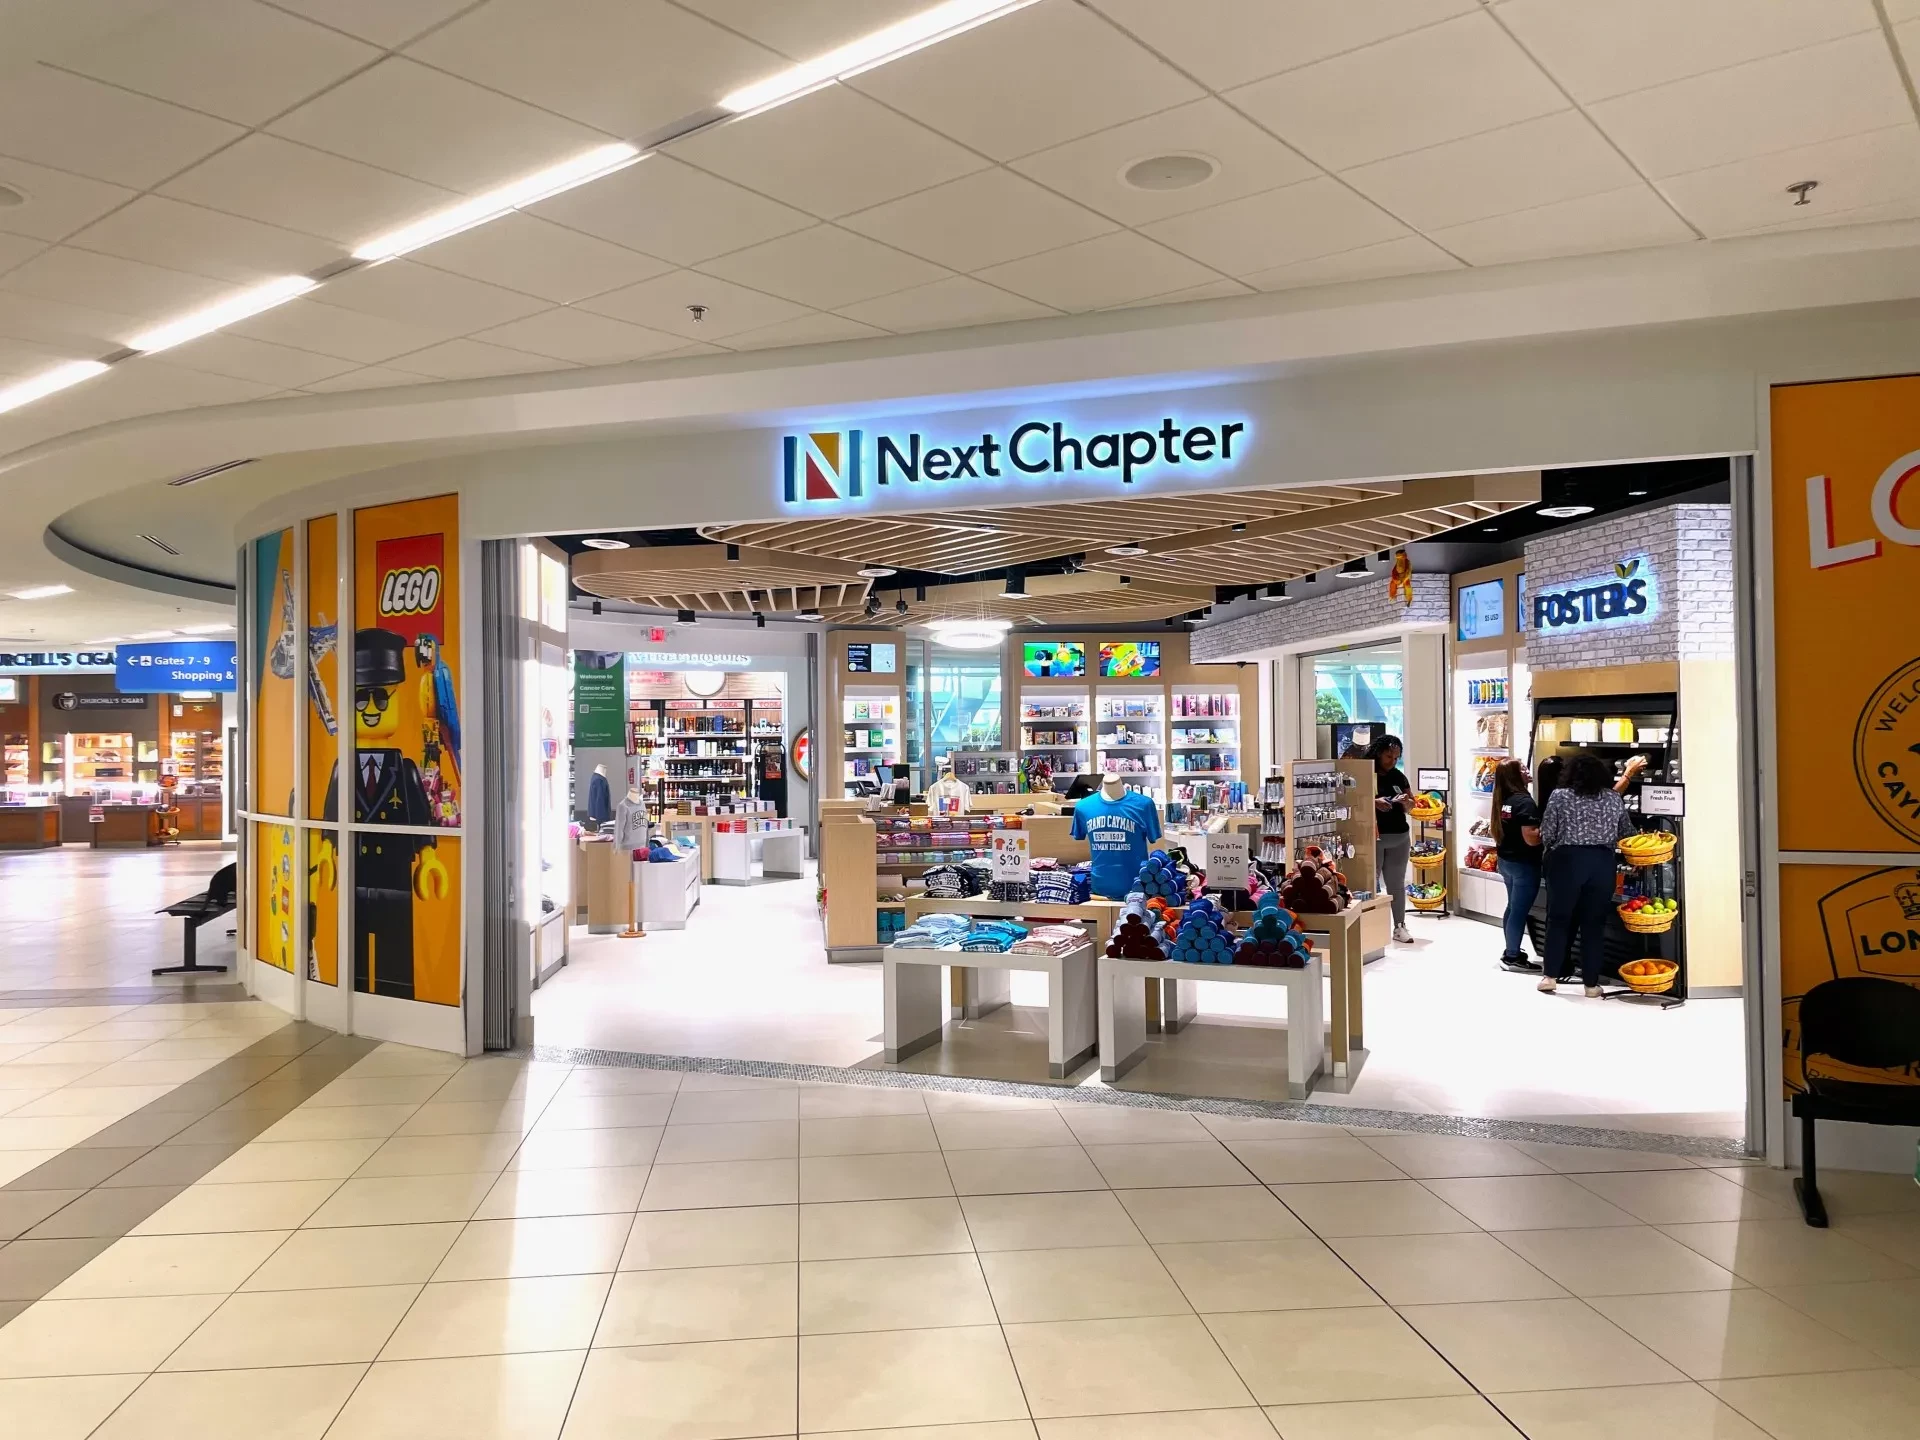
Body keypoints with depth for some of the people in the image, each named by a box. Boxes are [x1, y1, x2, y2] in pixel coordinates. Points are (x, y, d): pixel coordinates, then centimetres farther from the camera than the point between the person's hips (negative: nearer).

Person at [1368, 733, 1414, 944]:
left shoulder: (1399, 776, 10)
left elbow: (1411, 805, 15)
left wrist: (1405, 801, -7)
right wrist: (1374, 802, -25)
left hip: (1399, 836, 5)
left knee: (1396, 882, 9)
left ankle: (1399, 926, 14)